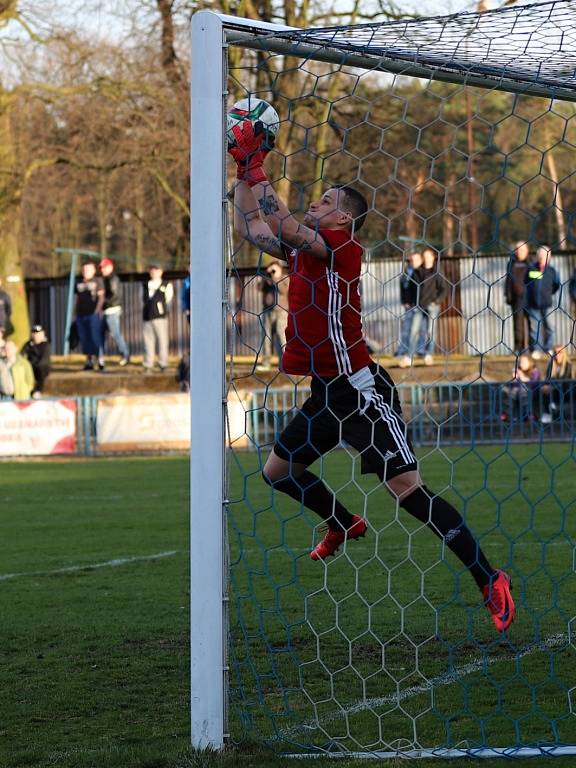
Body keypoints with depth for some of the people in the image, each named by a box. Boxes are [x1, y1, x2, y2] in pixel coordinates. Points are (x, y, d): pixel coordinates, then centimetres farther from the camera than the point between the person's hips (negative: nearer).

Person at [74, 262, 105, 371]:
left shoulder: (97, 281, 2)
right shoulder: (79, 283, 17)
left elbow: (101, 297, -4)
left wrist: (97, 310, -15)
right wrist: (75, 313, 16)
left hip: (93, 314, -6)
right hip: (81, 314, 6)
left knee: (95, 337, -10)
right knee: (84, 339, 5)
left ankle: (100, 360, -8)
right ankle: (89, 361, 11)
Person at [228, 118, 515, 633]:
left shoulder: (342, 247, -12)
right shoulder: (303, 250, 13)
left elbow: (279, 222, -24)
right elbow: (248, 227, 23)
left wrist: (256, 166, -16)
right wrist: (243, 170, 14)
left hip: (362, 390, -9)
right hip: (329, 394, 9)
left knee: (406, 487, -14)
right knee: (278, 470, 16)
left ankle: (489, 580, -13)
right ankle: (344, 527, 37)